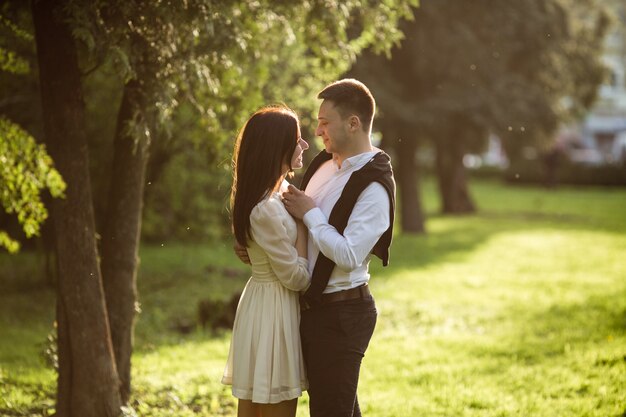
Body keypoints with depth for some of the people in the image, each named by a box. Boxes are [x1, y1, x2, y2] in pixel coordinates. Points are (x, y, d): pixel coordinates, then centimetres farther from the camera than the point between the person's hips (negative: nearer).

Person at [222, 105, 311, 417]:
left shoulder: (276, 192, 7)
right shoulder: (267, 210, -23)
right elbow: (297, 278, -17)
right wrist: (302, 219, -12)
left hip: (262, 303, 10)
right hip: (274, 311, -10)